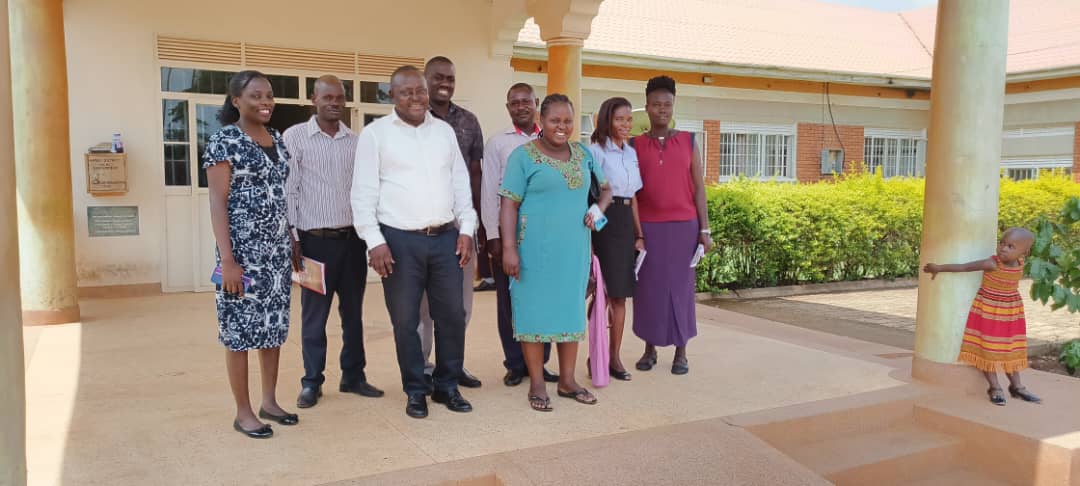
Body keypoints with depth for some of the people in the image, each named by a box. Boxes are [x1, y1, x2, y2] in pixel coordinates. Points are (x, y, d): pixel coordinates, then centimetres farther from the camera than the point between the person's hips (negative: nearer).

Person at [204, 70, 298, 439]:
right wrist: (227, 259, -17)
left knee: (274, 326, 13)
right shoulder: (224, 140, -8)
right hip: (244, 251, -7)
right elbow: (217, 202, -12)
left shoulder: (277, 139, 11)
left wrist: (291, 245, 14)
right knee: (240, 330, 3)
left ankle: (270, 401, 26)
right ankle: (243, 412, 15)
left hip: (278, 250, 7)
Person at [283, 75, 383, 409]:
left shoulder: (356, 141, 8)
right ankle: (312, 382, 16)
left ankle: (353, 376, 22)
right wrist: (290, 239, -8)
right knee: (314, 314, 5)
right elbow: (287, 191, -4)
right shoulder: (294, 137, -2)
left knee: (353, 312, 10)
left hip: (353, 238, 3)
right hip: (315, 240, -3)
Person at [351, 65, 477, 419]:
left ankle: (447, 386, 25)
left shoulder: (444, 131, 11)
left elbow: (461, 183, 13)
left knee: (452, 315, 8)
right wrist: (375, 241, -10)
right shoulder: (374, 134, -1)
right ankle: (416, 391, 22)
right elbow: (364, 192, -4)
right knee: (405, 321, 5)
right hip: (399, 240, -3)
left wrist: (466, 229, 6)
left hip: (446, 237, 4)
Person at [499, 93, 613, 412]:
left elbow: (606, 189, 20)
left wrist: (598, 211, 0)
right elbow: (509, 205, -9)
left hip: (575, 249, 5)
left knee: (571, 309, 11)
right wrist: (509, 248, -17)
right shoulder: (524, 156, -5)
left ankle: (567, 380, 24)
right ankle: (537, 384, 13)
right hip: (536, 248, -5)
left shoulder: (583, 154, 9)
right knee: (535, 310, 2)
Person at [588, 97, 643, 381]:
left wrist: (639, 234, 15)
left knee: (620, 293, 8)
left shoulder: (631, 153, 14)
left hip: (626, 223, 6)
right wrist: (588, 236, -15)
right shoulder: (595, 151, -6)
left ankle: (614, 357, 15)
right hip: (603, 222, -6)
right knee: (603, 292, -3)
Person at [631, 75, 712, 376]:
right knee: (648, 289, 5)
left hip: (684, 226, 0)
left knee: (681, 287, 5)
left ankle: (681, 352, 16)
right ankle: (650, 349, 19)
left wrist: (705, 229, -1)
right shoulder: (635, 145, 4)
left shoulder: (688, 141, 5)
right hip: (647, 227, 0)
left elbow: (698, 187, 5)